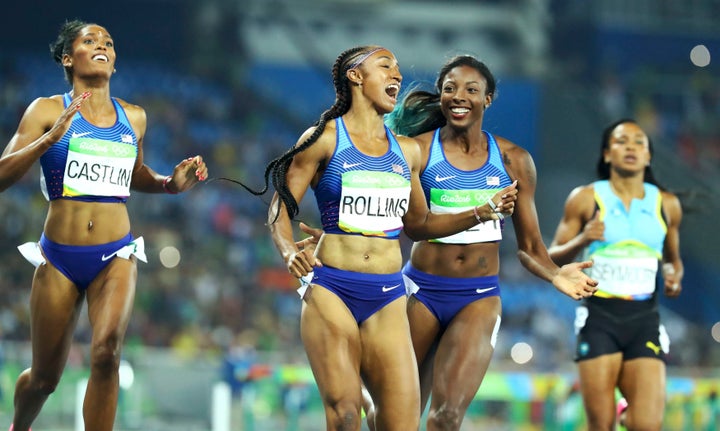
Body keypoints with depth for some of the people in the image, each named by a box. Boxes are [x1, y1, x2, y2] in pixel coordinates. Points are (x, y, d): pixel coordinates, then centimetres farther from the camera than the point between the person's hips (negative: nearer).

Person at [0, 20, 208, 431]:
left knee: (106, 352, -26)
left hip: (115, 256, 1)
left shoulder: (133, 117, 9)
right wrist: (50, 138, -23)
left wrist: (170, 184, 7)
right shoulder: (48, 111, -1)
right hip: (59, 257, -1)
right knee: (45, 377, 9)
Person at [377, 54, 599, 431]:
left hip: (479, 298, 0)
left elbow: (528, 246, 9)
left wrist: (555, 275, -12)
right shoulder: (417, 151, -2)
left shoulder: (513, 160, 5)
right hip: (422, 290, 0)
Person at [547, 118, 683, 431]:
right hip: (599, 316, -2)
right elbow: (552, 259, 5)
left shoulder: (667, 205, 10)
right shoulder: (585, 199, 2)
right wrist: (582, 241, -15)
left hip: (645, 319, 2)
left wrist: (674, 278, 1)